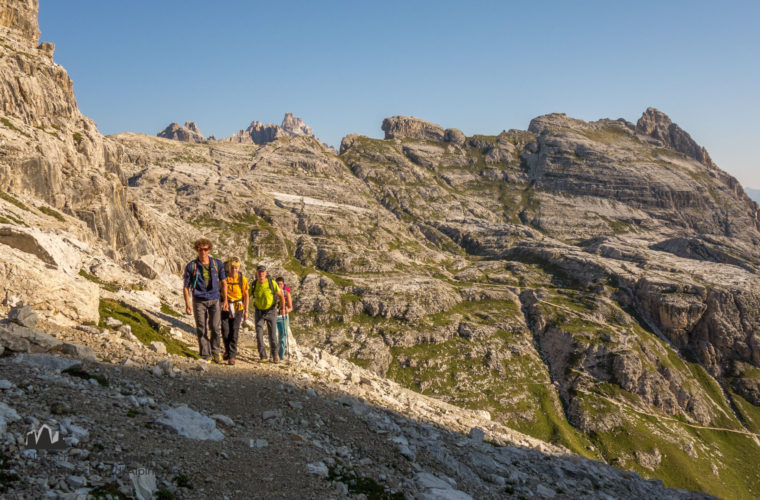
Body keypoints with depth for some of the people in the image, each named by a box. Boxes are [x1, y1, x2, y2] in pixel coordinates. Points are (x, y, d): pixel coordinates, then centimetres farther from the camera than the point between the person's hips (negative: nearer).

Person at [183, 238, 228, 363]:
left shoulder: (217, 264, 2)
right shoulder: (191, 266, -3)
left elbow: (223, 282, 10)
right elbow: (186, 287, 2)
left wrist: (225, 300, 3)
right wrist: (187, 304, -5)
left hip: (215, 300, 1)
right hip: (199, 301, -1)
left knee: (215, 327, -7)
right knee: (201, 330, 1)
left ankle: (215, 350, 17)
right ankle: (205, 356, 12)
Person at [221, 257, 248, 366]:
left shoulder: (242, 279, -5)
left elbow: (246, 295, 3)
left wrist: (246, 311, 0)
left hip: (238, 308, -1)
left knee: (234, 332, -7)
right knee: (225, 331, 0)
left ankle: (232, 356, -2)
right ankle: (227, 350, 27)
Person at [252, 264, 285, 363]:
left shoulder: (272, 283, -16)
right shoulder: (254, 285, -10)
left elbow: (280, 295, -5)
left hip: (271, 311, -1)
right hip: (259, 312, 1)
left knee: (272, 335, 0)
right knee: (259, 334, -10)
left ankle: (275, 354, 23)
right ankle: (263, 356, 0)